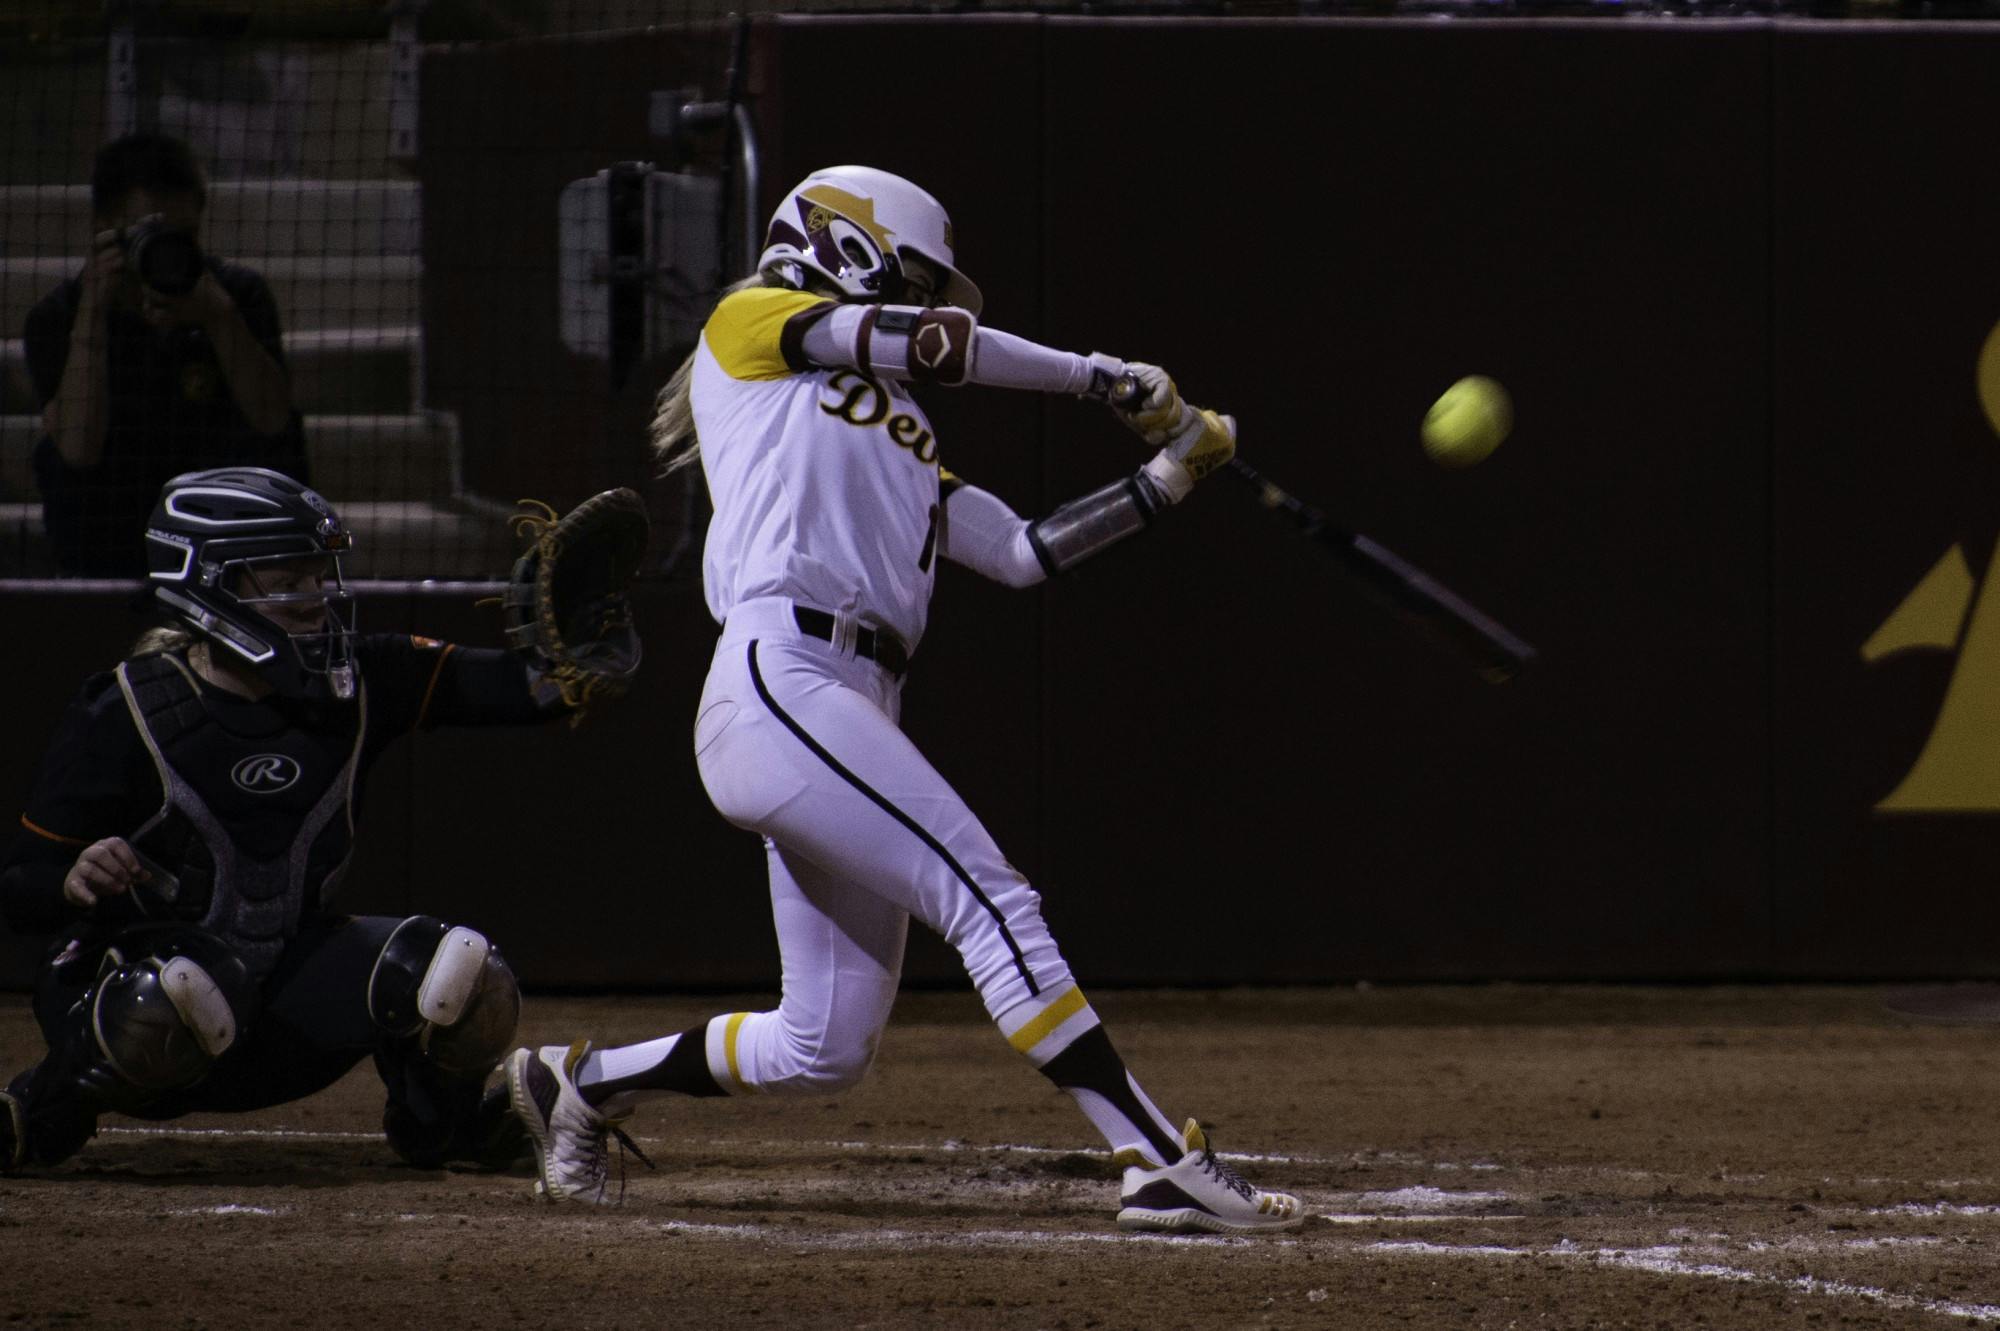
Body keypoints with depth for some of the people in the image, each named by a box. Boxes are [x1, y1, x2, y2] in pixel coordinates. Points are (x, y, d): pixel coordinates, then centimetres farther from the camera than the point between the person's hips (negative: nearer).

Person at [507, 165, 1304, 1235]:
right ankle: (1163, 1165, -25)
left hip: (856, 712, 9)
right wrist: (1104, 378, 8)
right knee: (989, 897, -19)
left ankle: (582, 1082, 25)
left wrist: (1163, 482, 16)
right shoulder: (750, 327, 10)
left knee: (826, 1049, 7)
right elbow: (939, 343, -1)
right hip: (778, 685, -9)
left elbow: (1021, 553, 23)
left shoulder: (891, 435, 30)